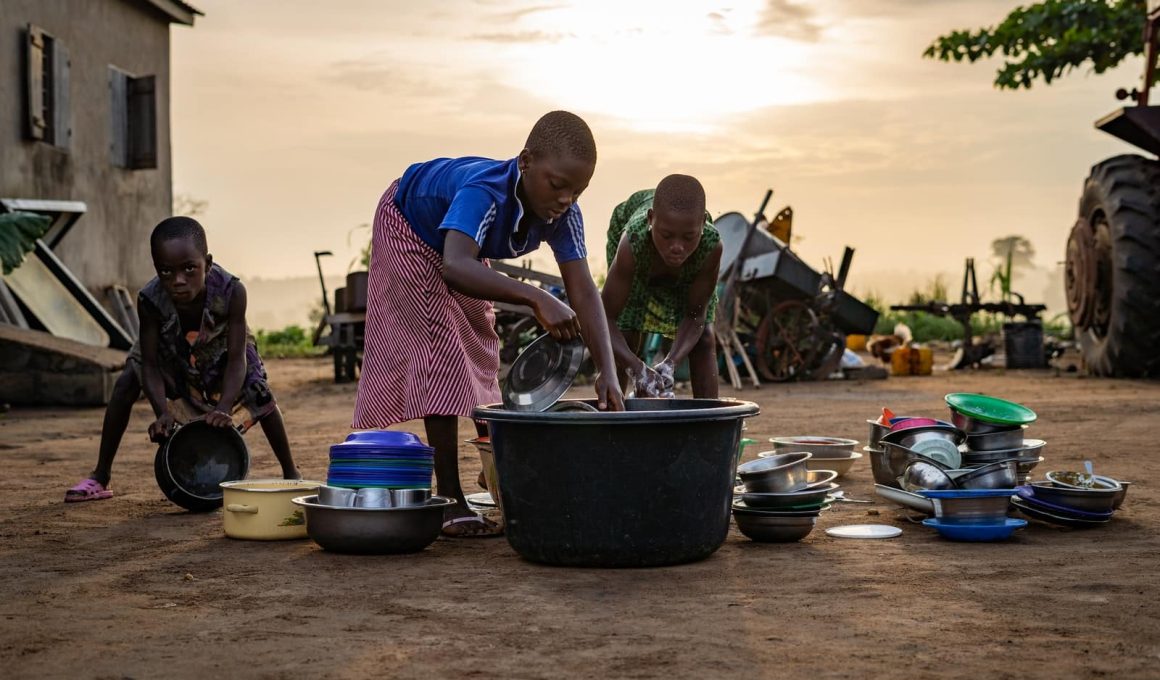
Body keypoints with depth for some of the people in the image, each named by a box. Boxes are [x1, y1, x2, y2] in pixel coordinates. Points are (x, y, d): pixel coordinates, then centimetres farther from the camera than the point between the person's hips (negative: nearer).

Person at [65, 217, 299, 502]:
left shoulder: (231, 292, -41)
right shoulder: (150, 300, -38)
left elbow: (237, 359, -37)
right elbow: (150, 364, -30)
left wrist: (225, 408, -51)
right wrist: (162, 412, -45)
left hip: (220, 349, -1)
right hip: (170, 350, 1)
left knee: (259, 392, -19)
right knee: (126, 384, -18)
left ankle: (291, 473, 0)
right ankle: (100, 478, -5)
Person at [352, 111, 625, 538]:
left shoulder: (564, 215, -28)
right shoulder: (486, 194, -46)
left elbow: (583, 292, -32)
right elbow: (455, 267, -63)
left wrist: (607, 372, -45)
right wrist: (536, 298, -71)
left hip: (462, 241, 7)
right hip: (409, 229, -7)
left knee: (479, 349, 15)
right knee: (440, 346, -17)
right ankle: (450, 502, -17)